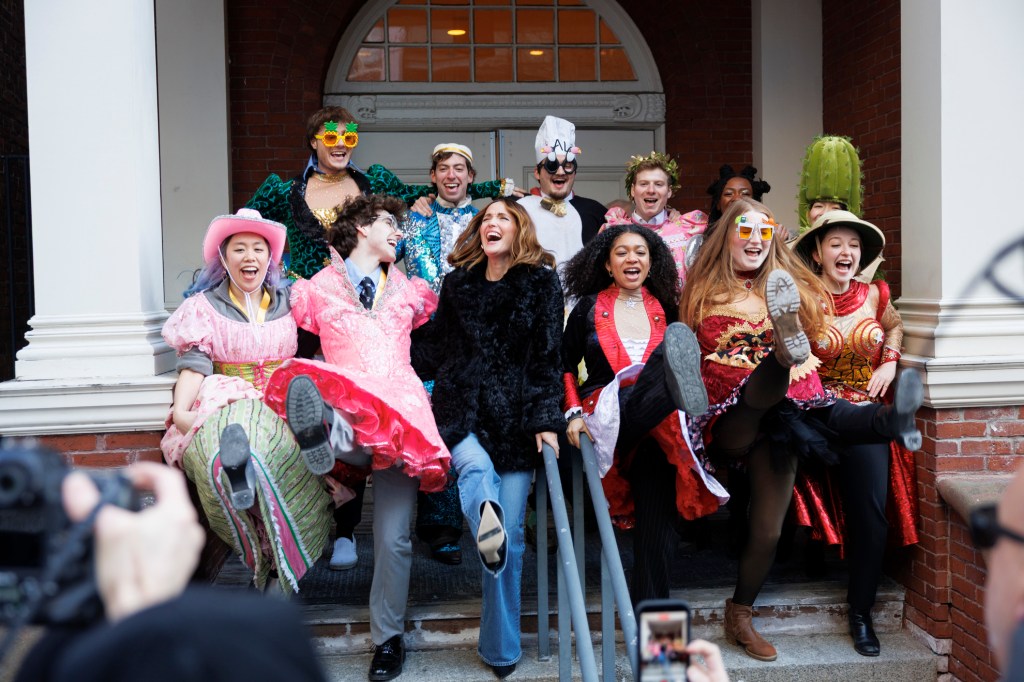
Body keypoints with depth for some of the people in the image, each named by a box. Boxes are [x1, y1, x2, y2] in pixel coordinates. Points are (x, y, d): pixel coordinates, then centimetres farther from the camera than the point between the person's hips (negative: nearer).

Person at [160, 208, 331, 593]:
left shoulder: (289, 301, 19)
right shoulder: (204, 306, 14)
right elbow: (195, 363, 1)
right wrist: (181, 409, -19)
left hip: (283, 405, 2)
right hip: (227, 404, -2)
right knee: (218, 442, -39)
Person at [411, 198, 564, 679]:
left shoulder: (541, 283, 8)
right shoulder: (458, 284, 14)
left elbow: (548, 357, 1)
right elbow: (432, 350, 17)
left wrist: (546, 421, -7)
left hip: (516, 419, -1)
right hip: (462, 413, 1)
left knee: (511, 535, -5)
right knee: (477, 467, -34)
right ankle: (488, 529, -65)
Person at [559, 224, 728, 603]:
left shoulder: (664, 311, 18)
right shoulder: (589, 308, 12)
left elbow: (679, 366, 23)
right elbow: (565, 365, 14)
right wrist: (574, 412, 0)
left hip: (655, 426, 2)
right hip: (606, 420, -2)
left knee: (658, 518, -17)